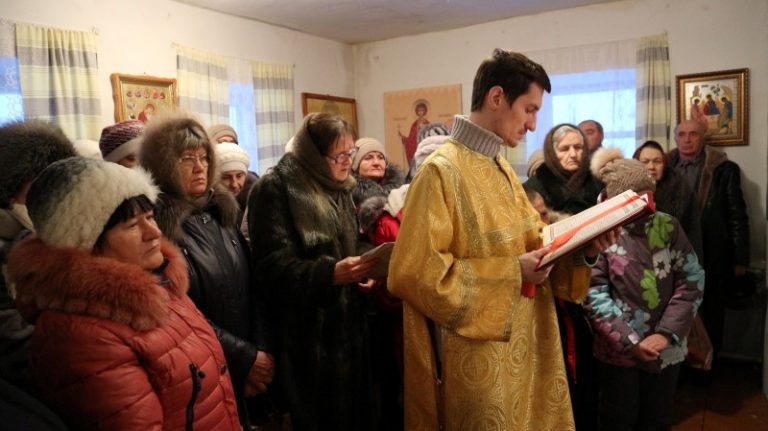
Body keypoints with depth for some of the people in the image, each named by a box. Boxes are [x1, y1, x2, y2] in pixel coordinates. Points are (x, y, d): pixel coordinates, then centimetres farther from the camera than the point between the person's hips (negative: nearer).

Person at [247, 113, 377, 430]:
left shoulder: (340, 188, 12)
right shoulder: (275, 189, -12)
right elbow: (273, 265, -19)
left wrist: (362, 271, 1)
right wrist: (330, 273, -32)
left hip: (346, 324, 7)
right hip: (307, 333, -7)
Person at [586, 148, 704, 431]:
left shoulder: (668, 226, -2)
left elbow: (692, 280, -4)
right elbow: (594, 294, -13)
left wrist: (667, 333, -13)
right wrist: (630, 342, -17)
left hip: (666, 347, 3)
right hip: (620, 350, -3)